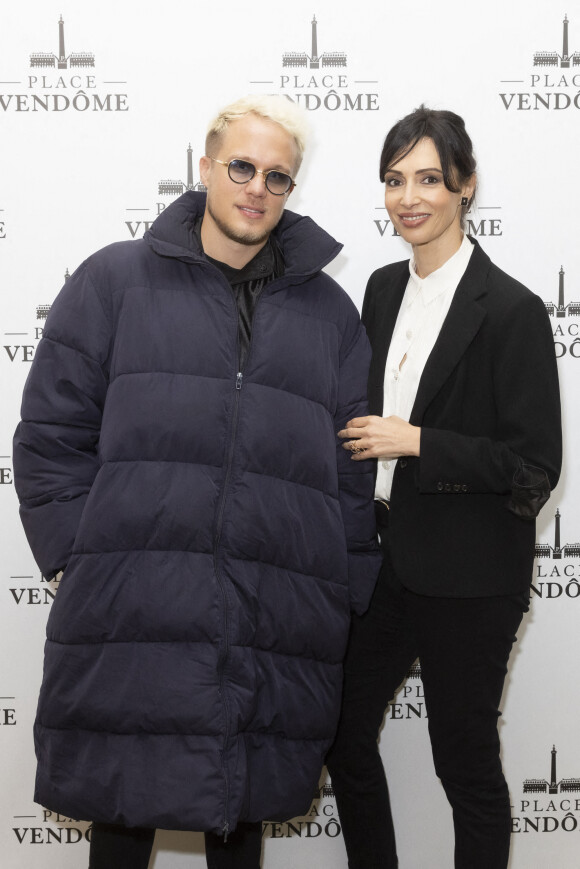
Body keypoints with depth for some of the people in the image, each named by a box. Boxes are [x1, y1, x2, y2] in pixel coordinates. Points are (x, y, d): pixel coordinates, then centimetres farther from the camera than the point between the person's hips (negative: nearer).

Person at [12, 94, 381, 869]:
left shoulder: (328, 311, 12)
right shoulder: (115, 281, 6)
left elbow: (355, 470, 11)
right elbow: (52, 434, 3)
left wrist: (347, 596, 5)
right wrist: (85, 558, -5)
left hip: (279, 624, 2)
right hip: (134, 619, -1)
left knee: (243, 804, 14)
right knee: (125, 804, 8)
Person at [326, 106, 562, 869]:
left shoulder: (511, 310, -15)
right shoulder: (384, 289, 6)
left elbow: (535, 465, -15)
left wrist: (418, 441, -19)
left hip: (469, 578, -7)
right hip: (386, 557, 7)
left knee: (465, 760, 9)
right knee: (344, 732, 17)